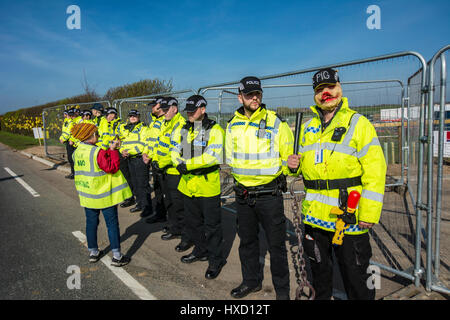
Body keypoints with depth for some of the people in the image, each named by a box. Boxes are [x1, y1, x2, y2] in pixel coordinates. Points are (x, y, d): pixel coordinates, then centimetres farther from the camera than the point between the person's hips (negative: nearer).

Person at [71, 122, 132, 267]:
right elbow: (112, 168, -21)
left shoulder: (78, 151, 3)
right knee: (112, 223, 2)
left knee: (91, 223, 17)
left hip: (87, 195, 7)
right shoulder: (97, 152, -21)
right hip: (104, 195, -7)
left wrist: (109, 149, 7)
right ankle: (117, 256, 7)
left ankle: (93, 252, 30)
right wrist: (113, 150, -15)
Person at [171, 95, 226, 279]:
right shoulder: (183, 130, 12)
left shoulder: (215, 130, -10)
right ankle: (201, 250, 39)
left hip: (208, 183, -7)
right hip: (188, 183, 7)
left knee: (211, 225, 3)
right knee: (192, 222, 19)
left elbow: (213, 156, -20)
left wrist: (188, 164, -20)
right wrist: (179, 164, -14)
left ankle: (216, 260, 19)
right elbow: (175, 152, 8)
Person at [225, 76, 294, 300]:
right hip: (242, 194, 4)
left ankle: (282, 289, 25)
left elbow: (288, 157, -1)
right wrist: (241, 175, 3)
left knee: (276, 244, 5)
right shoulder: (232, 126, 6)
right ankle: (251, 281, 37)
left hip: (269, 194, -4)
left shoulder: (276, 122, -6)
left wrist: (276, 172, -16)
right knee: (247, 241, 17)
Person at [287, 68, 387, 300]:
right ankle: (321, 297, 42)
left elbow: (375, 170, -9)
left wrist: (369, 213, -15)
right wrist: (295, 164, -1)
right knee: (319, 267, 21)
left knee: (354, 273, 6)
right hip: (314, 213, 6)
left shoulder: (358, 123, -4)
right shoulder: (308, 127, 12)